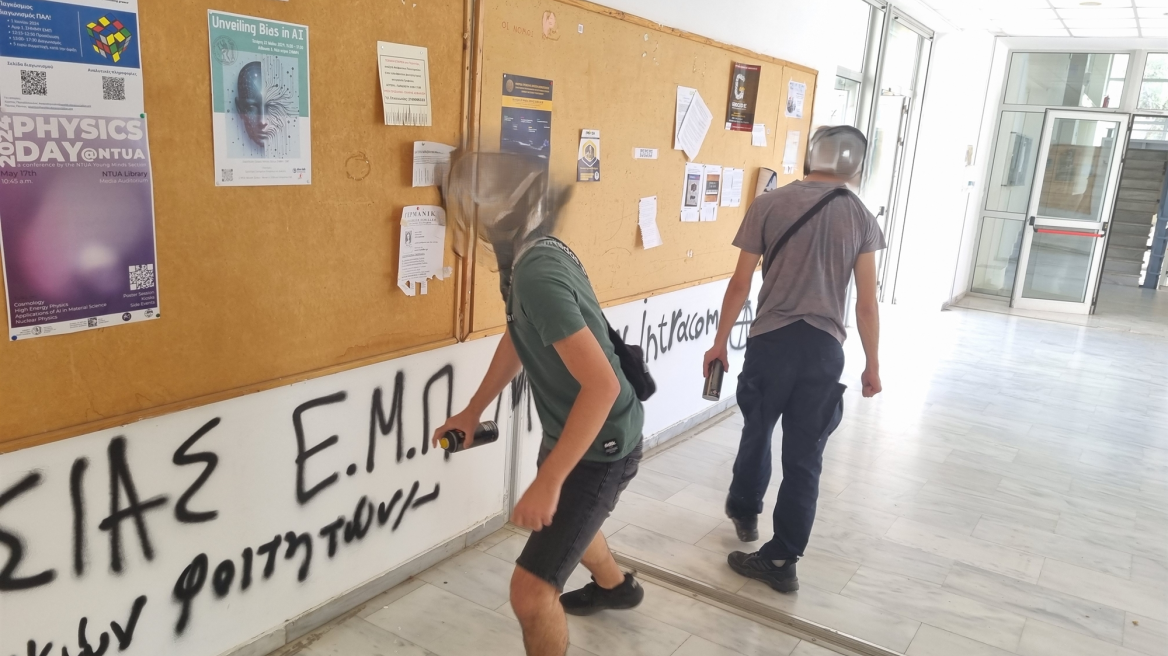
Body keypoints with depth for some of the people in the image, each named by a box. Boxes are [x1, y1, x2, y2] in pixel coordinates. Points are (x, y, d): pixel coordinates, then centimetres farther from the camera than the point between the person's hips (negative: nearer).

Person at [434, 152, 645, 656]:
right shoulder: (532, 256, 0)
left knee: (531, 590, -8)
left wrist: (547, 480, -33)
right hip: (572, 433, 10)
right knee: (564, 518, 36)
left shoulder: (537, 274, -31)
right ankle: (615, 586, 64)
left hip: (600, 447, -10)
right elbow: (516, 340, 16)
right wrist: (472, 411, 18)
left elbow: (602, 384, -35)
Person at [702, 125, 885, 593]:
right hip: (824, 346, 1)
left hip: (771, 340, 0)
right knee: (805, 455, 8)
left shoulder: (769, 205, -3)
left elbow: (740, 284, -3)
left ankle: (744, 512, 44)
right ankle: (782, 560, 14)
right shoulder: (861, 218, 1)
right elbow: (866, 303, 0)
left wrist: (720, 342, 8)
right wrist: (873, 365, 10)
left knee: (756, 430, 23)